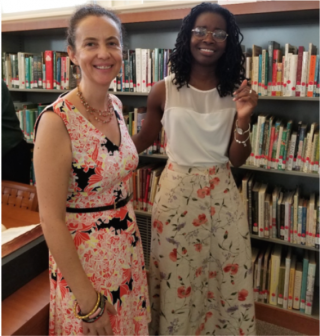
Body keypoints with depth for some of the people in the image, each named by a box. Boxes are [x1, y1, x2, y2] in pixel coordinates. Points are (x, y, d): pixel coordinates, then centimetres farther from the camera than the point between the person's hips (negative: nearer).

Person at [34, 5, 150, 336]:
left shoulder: (116, 106, 0)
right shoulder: (57, 120, -22)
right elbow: (51, 218, -20)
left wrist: (130, 230, 13)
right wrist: (87, 298, -16)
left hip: (128, 246, 7)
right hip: (82, 257, -6)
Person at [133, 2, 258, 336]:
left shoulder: (235, 93, -1)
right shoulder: (164, 91, -6)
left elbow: (237, 160, -1)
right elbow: (142, 140, 6)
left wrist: (243, 119, -17)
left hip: (221, 193, 2)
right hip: (176, 191, -1)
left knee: (229, 276, 14)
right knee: (175, 278, 13)